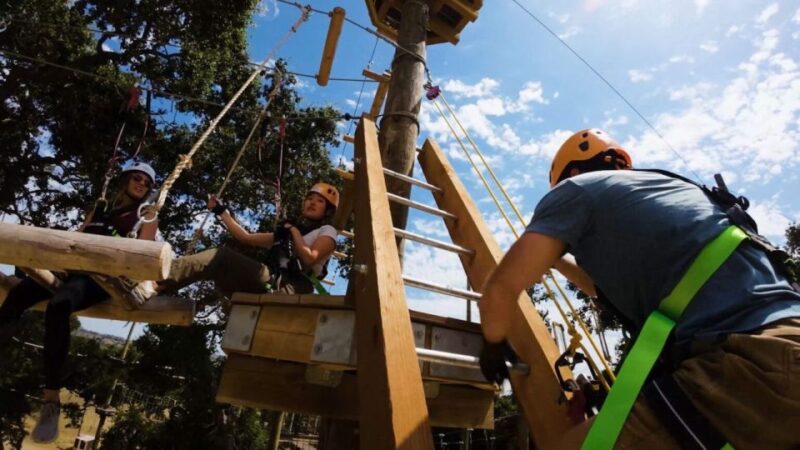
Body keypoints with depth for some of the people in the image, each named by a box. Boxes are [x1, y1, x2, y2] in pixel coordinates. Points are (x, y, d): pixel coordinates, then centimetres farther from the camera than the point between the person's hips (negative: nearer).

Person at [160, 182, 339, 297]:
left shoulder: (327, 231, 12)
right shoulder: (287, 231, 31)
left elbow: (309, 258, -8)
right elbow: (246, 237, 29)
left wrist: (294, 231, 2)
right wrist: (221, 212, 31)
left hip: (291, 289, -6)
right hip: (272, 287, 6)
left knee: (221, 256, -19)